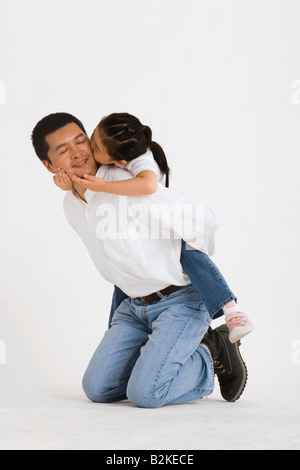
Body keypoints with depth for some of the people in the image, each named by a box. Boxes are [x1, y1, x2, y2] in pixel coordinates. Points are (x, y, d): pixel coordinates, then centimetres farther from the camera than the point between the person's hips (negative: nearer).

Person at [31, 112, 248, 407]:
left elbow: (204, 221, -23)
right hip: (135, 306, 8)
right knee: (98, 389, -3)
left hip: (181, 301, -7)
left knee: (144, 394, -21)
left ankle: (212, 357, 5)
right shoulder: (71, 206, 5)